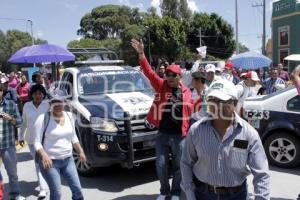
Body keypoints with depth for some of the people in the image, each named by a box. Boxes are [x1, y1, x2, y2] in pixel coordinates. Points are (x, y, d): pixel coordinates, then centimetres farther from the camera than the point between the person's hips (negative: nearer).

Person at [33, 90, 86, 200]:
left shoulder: (69, 116, 4)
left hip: (68, 160, 5)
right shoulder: (43, 119, -13)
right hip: (50, 161, -5)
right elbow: (37, 142, -15)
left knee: (77, 190, 8)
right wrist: (44, 155, -31)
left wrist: (80, 151, 11)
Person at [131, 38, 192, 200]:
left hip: (179, 135, 1)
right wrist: (141, 54, -23)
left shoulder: (186, 92, 5)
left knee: (178, 165, 11)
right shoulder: (161, 86, 0)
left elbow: (190, 111, 12)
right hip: (162, 134, 0)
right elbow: (149, 73, -13)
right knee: (161, 164, 7)